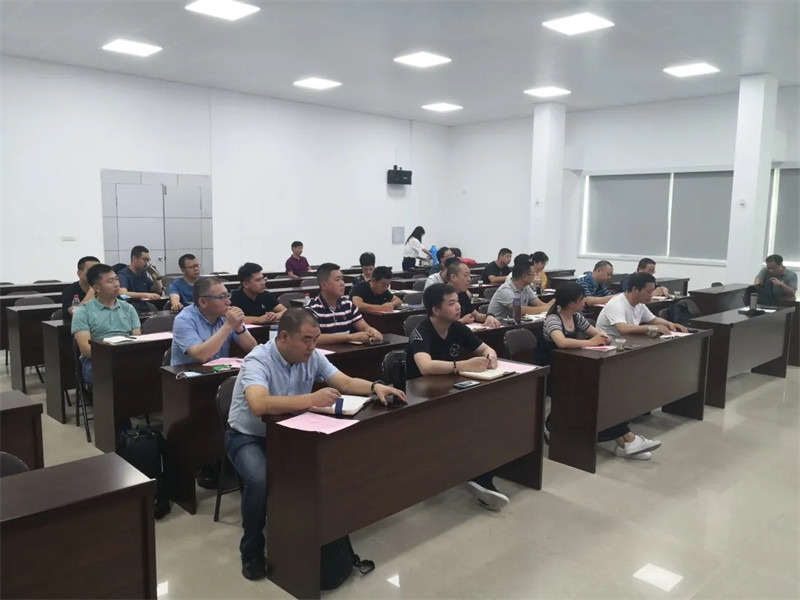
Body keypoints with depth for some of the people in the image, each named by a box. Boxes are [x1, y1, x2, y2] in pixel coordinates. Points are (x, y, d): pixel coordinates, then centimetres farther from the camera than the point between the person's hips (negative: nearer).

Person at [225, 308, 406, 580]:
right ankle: (252, 551, -5)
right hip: (248, 437, -5)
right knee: (260, 481, -33)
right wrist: (312, 399, -48)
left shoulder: (312, 357, -7)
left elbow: (346, 383, -2)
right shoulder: (258, 361, -26)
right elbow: (260, 405, -44)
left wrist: (376, 387, -22)